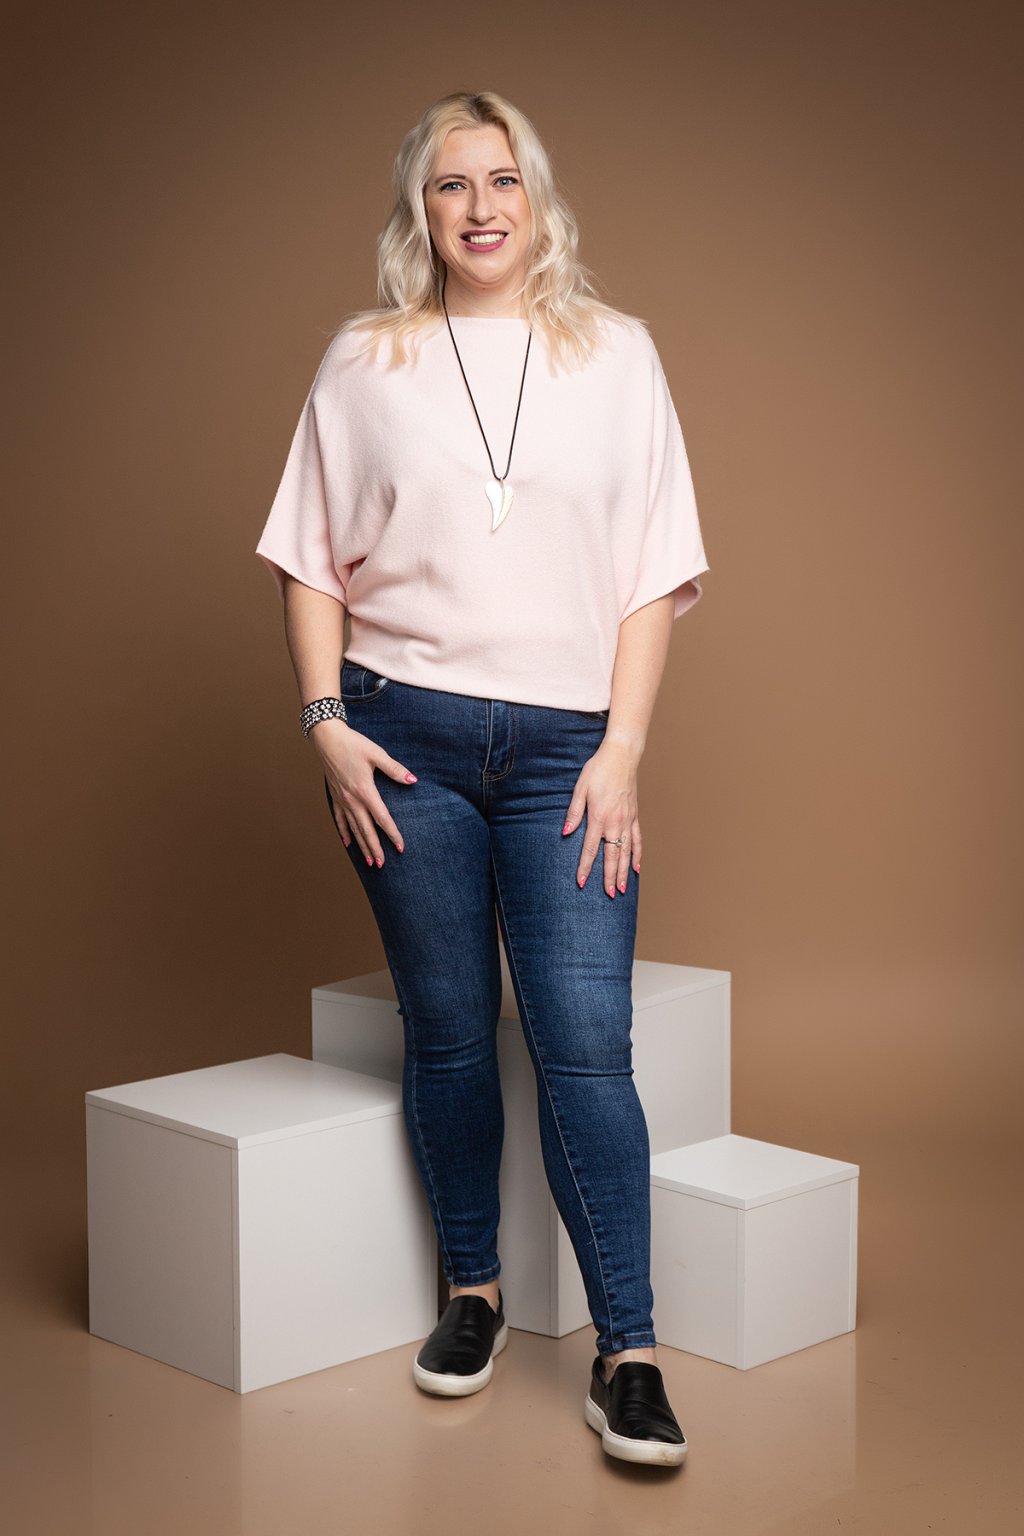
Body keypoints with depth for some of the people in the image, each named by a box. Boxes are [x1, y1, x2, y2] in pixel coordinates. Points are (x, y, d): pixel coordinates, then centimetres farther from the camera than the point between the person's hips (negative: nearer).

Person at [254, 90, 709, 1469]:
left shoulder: (617, 353, 7)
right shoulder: (364, 361, 8)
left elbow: (655, 573, 5)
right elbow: (310, 562, 9)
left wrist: (623, 749, -4)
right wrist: (326, 721, -3)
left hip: (565, 743, 0)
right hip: (406, 732, 1)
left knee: (586, 1043, -7)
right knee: (447, 1031, 8)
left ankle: (628, 1355, -1)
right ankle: (473, 1294, 26)